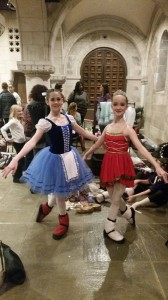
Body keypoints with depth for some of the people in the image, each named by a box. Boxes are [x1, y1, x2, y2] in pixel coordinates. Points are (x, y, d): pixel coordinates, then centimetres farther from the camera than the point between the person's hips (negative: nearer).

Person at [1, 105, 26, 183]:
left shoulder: (20, 120, 9)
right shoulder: (13, 121, -16)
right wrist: (7, 139, -20)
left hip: (22, 142, 8)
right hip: (17, 143, -8)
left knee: (21, 159, 14)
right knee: (21, 160, -3)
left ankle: (19, 175, 28)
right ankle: (16, 177, 10)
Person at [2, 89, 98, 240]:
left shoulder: (69, 118, 0)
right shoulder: (45, 122, -17)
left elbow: (83, 132, 11)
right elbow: (33, 141, -28)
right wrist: (16, 159, -41)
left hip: (69, 156, 5)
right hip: (55, 158, -5)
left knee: (62, 189, 17)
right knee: (59, 190, 11)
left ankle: (46, 207, 47)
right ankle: (63, 220, 36)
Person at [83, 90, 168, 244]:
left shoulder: (127, 129, -13)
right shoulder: (108, 127, 4)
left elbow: (141, 148, -23)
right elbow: (97, 144, 18)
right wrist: (85, 156, 28)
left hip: (122, 166, -5)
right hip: (109, 164, 5)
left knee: (116, 199, 3)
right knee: (113, 197, 16)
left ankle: (109, 228, 23)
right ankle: (129, 212, 46)